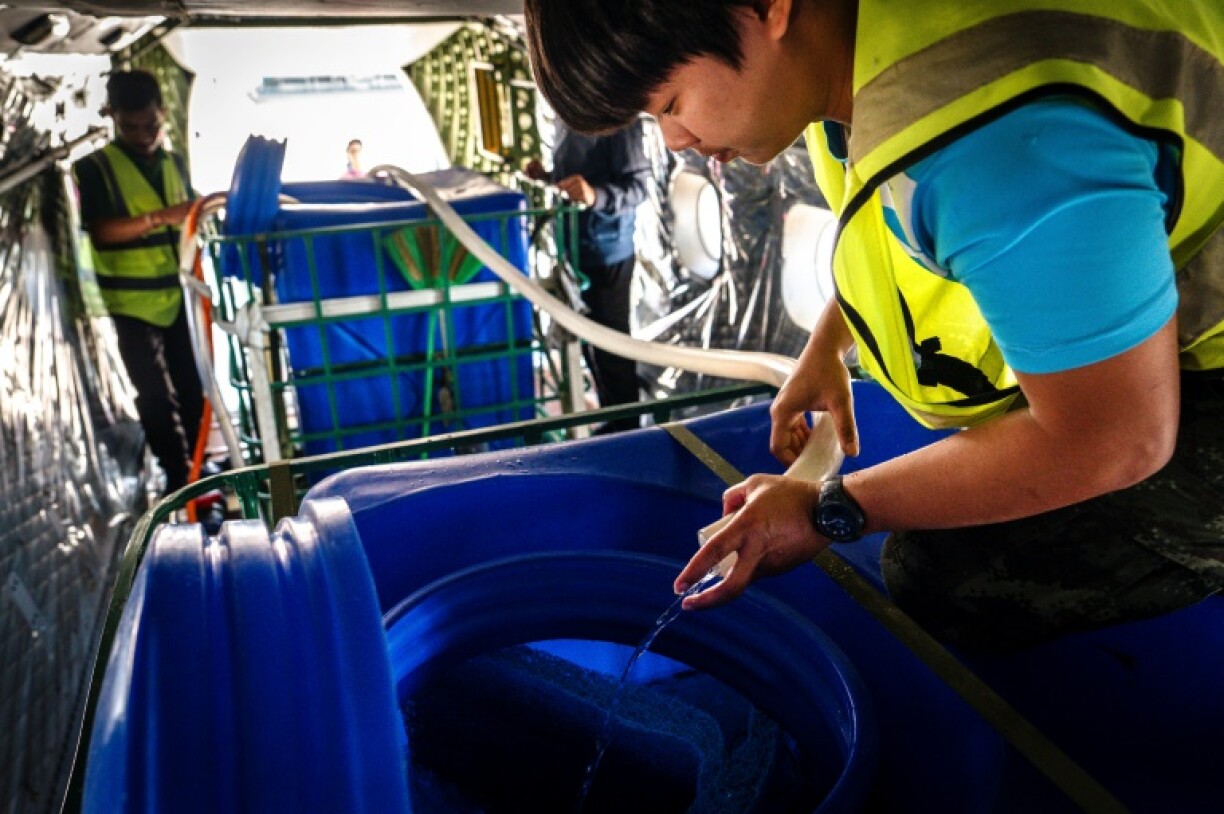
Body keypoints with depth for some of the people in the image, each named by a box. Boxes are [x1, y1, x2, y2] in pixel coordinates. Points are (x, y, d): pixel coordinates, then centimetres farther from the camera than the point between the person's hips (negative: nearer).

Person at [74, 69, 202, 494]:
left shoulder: (175, 162, 11)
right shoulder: (93, 167, -6)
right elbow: (98, 231, -19)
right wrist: (160, 217, -29)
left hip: (179, 297, 5)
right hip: (132, 303, -5)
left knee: (192, 389, 11)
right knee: (157, 398, -3)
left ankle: (194, 468, 26)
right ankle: (179, 479, 7)